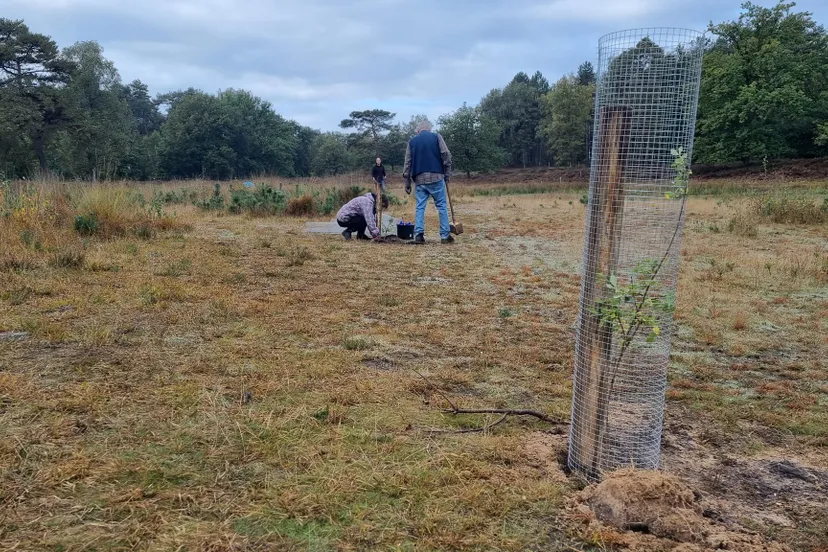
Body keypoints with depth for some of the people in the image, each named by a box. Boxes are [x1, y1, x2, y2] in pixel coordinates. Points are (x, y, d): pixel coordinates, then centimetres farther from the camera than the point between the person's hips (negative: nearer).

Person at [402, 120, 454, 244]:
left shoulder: (412, 141, 13)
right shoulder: (436, 136, 7)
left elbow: (408, 163, 11)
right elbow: (446, 155, -2)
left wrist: (407, 183, 13)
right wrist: (447, 174, 4)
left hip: (419, 179, 2)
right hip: (436, 177, -2)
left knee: (420, 207, 7)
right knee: (442, 206, 3)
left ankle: (419, 235, -2)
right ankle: (445, 236, 1)